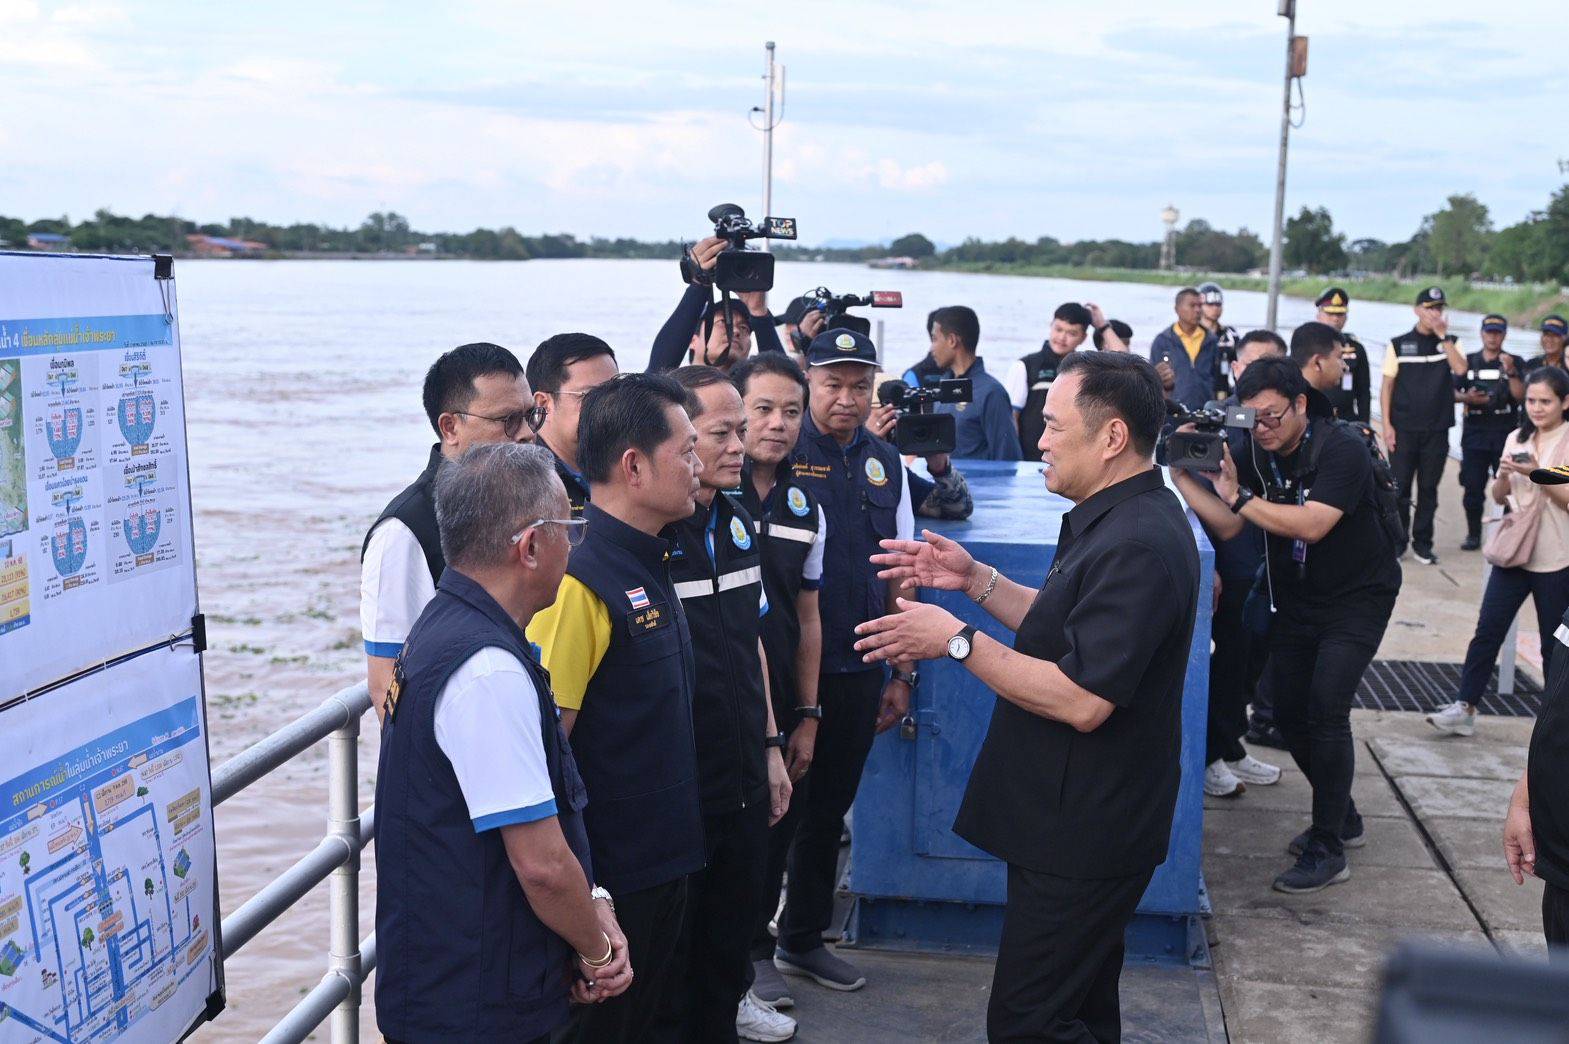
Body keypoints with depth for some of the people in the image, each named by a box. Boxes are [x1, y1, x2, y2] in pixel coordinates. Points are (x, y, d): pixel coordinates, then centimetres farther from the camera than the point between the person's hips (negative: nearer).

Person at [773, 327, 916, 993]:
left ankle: (803, 939, 31)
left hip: (857, 669, 5)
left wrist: (902, 672, 11)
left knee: (829, 807, 15)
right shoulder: (780, 456, -8)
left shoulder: (885, 464, 8)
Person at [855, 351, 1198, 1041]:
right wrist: (975, 581, 8)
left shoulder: (1135, 546, -26)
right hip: (1078, 822, 11)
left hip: (1083, 834, -11)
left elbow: (1082, 701, -29)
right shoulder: (1122, 519, 10)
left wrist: (958, 641, -23)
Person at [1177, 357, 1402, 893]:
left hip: (1357, 599, -7)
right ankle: (1341, 817, 30)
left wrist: (1239, 496, -28)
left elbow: (1312, 524, -33)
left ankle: (1328, 849, -9)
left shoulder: (1343, 451, -22)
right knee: (1289, 714, 8)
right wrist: (1182, 474, -19)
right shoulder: (1256, 454, -4)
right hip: (1296, 602, 7)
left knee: (1325, 708, -18)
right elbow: (1227, 525, -8)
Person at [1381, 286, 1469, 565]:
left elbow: (1460, 369, -13)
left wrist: (1443, 336, -12)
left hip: (1437, 430, 1)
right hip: (1403, 428, -1)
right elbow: (1387, 387, 3)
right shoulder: (1399, 345, 4)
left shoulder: (1450, 343, 8)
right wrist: (1387, 425, -4)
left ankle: (1422, 543, 14)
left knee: (1429, 488, 6)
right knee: (1400, 487, 0)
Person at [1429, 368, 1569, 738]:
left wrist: (1539, 474, -23)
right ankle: (1464, 708, 1)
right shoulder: (1516, 439, 9)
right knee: (1487, 632, -1)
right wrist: (1504, 475, -8)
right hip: (1513, 552, 4)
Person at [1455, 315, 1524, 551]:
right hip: (1475, 432, 2)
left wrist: (1511, 372, -18)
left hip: (1505, 433, -1)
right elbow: (1453, 392, 10)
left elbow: (1520, 396, -5)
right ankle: (1473, 534, 12)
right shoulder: (1469, 361, 11)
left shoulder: (1514, 362, 6)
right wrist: (1466, 397, -11)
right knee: (1472, 487, 1)